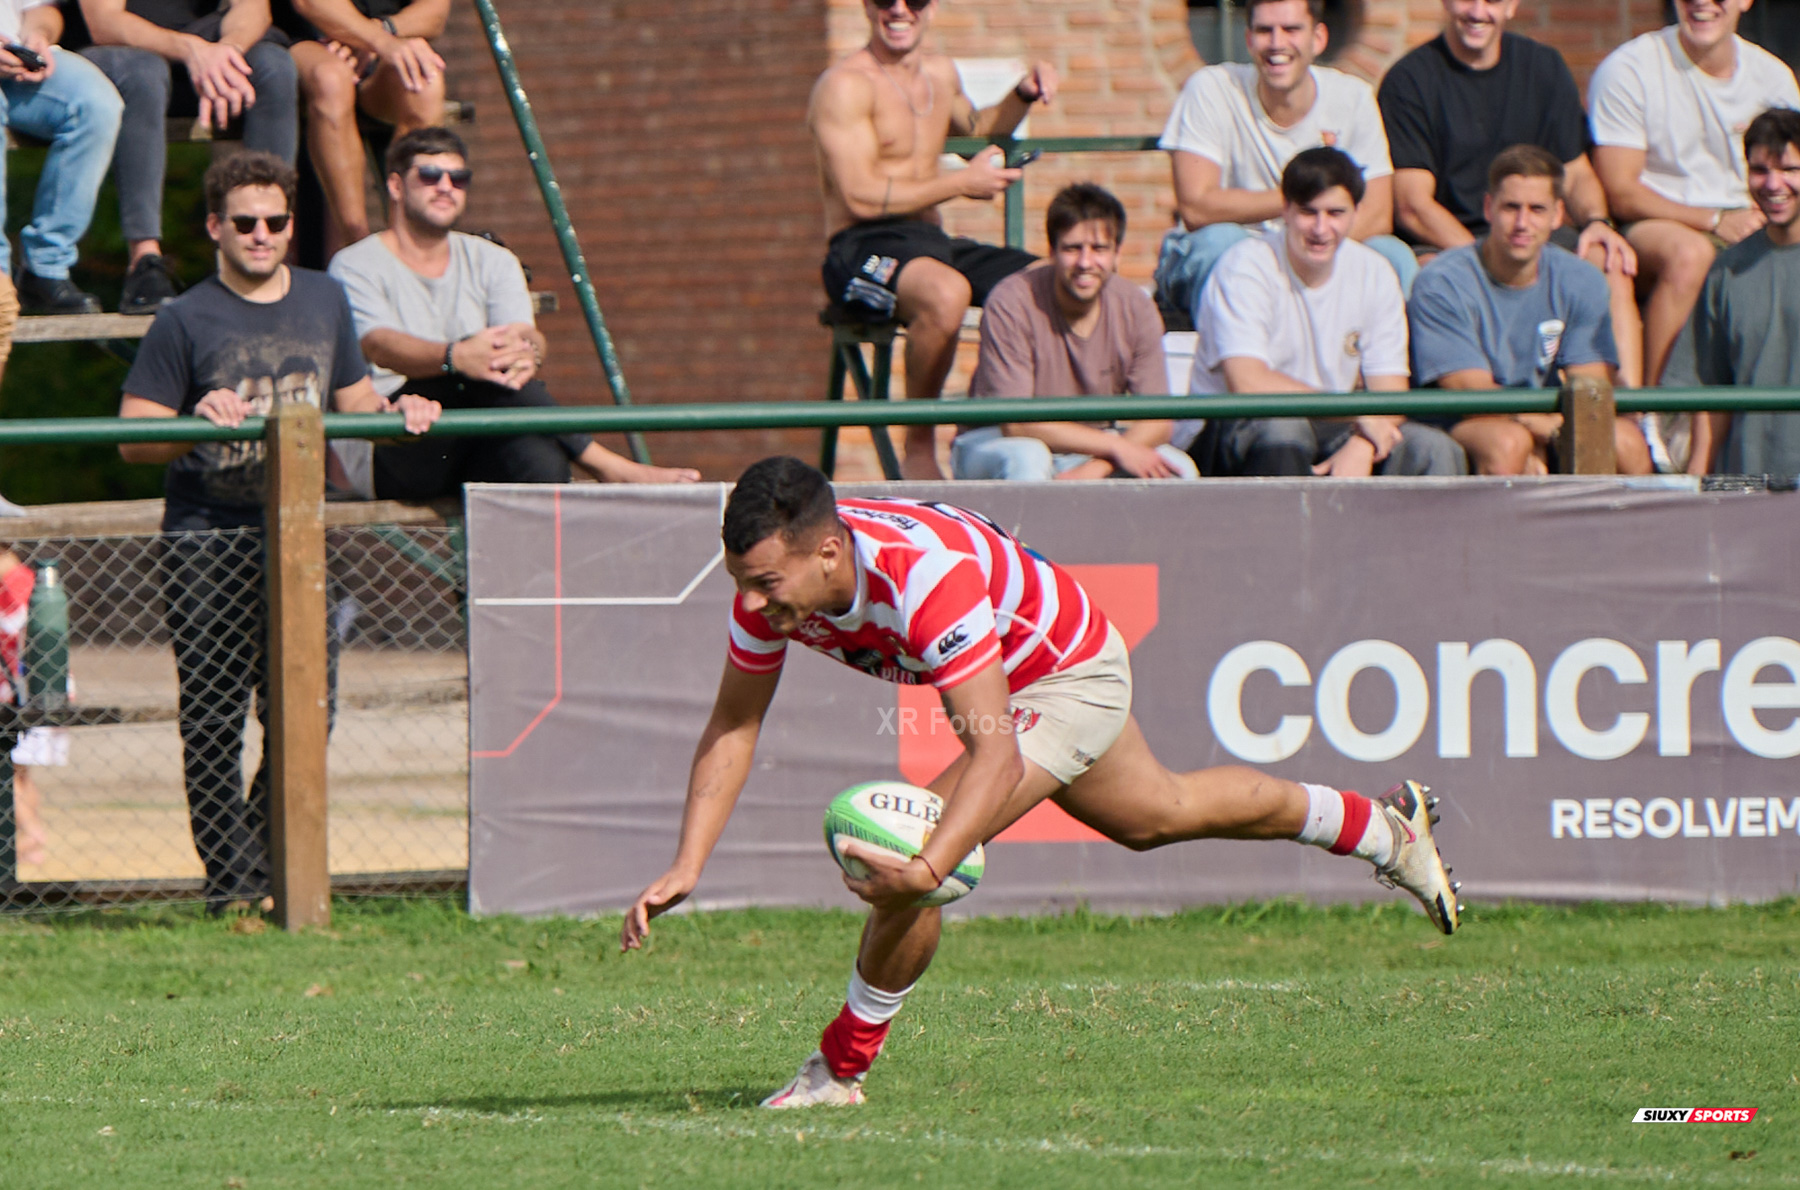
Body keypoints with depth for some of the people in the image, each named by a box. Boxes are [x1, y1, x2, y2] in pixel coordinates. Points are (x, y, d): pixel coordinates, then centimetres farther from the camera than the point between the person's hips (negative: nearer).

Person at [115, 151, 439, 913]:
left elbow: (352, 401, 21)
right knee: (214, 721, -3)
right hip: (206, 543, -4)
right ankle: (231, 881, 2)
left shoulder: (325, 303, 12)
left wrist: (396, 411, 0)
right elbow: (133, 438, -4)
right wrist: (196, 422, -22)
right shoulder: (186, 321, -2)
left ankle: (266, 857, 16)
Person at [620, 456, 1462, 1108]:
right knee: (1156, 815, 30)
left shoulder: (925, 577, -44)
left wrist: (926, 867, -59)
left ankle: (843, 1065, -5)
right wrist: (687, 867, -25)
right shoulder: (772, 575, -23)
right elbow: (732, 728, -14)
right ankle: (1385, 827, 52)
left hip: (1069, 674, -8)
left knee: (911, 856, -25)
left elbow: (996, 751, -45)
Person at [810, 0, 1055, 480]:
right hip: (862, 247, -8)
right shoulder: (846, 85, -10)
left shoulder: (940, 73, 16)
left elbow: (973, 130, 40)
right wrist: (963, 183, -11)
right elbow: (861, 198, -18)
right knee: (947, 292, -40)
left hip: (932, 242, 8)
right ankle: (919, 451, -26)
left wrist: (1022, 95, 19)